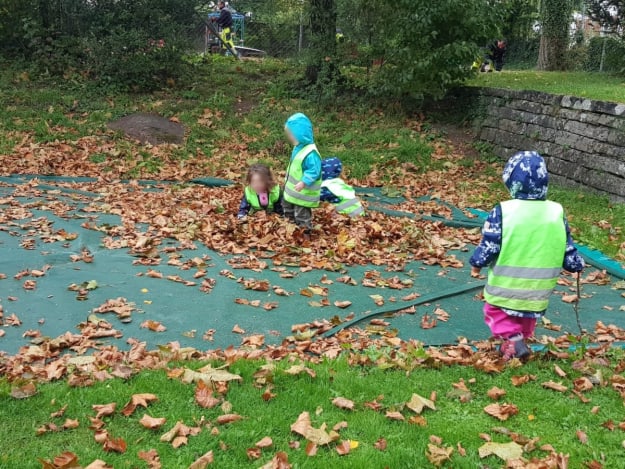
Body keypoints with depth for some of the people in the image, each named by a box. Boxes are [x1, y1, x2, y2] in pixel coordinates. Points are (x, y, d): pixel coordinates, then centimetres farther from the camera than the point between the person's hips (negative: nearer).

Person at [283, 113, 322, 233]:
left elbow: (314, 171, -29)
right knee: (289, 212, 26)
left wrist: (304, 182, -33)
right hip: (293, 190, 11)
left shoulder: (310, 153, -29)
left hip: (303, 194, -11)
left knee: (302, 216, 2)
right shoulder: (298, 147, 4)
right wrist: (288, 179, 21)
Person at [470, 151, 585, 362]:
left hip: (505, 286, -4)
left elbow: (489, 246, -14)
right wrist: (577, 264, 23)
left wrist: (477, 263, 4)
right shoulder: (557, 212, -6)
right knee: (527, 316, 26)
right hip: (538, 289, 4)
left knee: (496, 313, 17)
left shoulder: (503, 211, -18)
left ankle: (513, 339, -4)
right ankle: (515, 343, 32)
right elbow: (567, 248, 3)